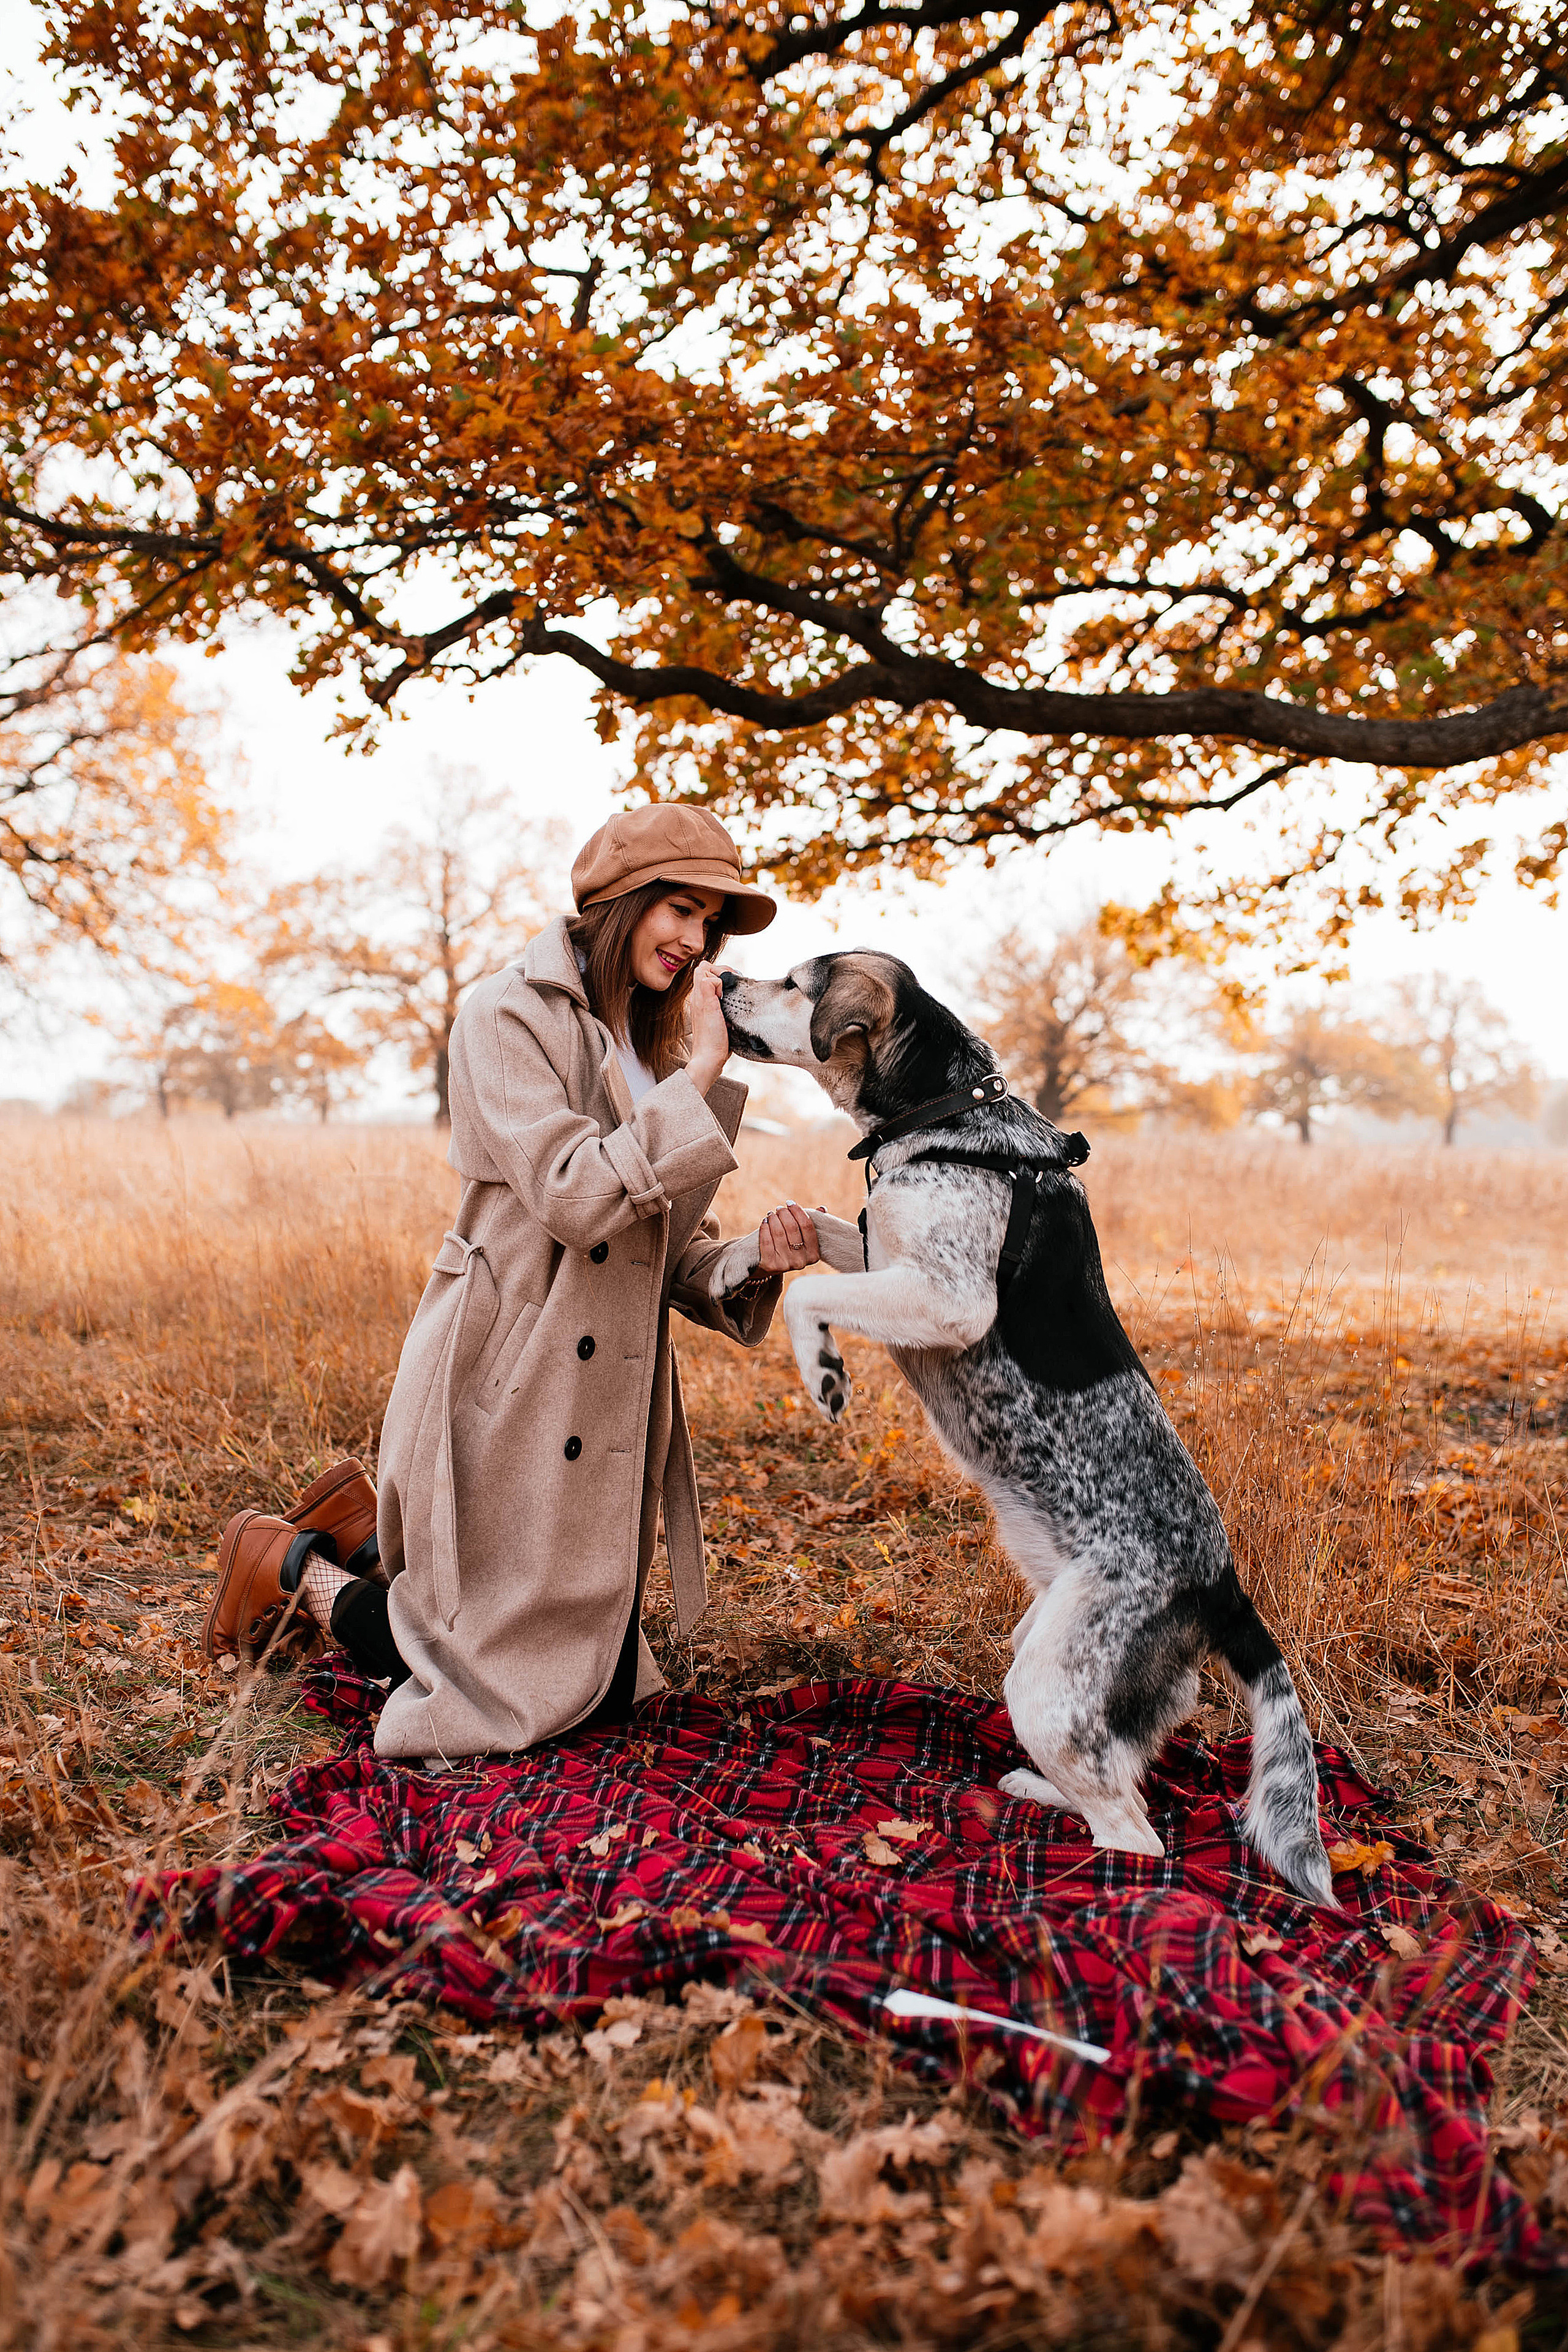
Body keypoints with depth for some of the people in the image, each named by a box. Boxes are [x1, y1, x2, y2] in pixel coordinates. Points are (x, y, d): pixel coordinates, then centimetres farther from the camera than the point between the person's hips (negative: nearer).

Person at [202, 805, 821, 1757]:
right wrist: (699, 1074, -19)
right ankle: (295, 1563, 26)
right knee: (491, 1698, 3)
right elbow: (577, 1197, -23)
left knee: (607, 1695, 15)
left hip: (613, 1412, 8)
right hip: (507, 1394, -8)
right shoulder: (508, 1017, -10)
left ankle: (376, 1529, 31)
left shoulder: (656, 1045, 14)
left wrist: (755, 1260, -10)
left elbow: (672, 1252, 10)